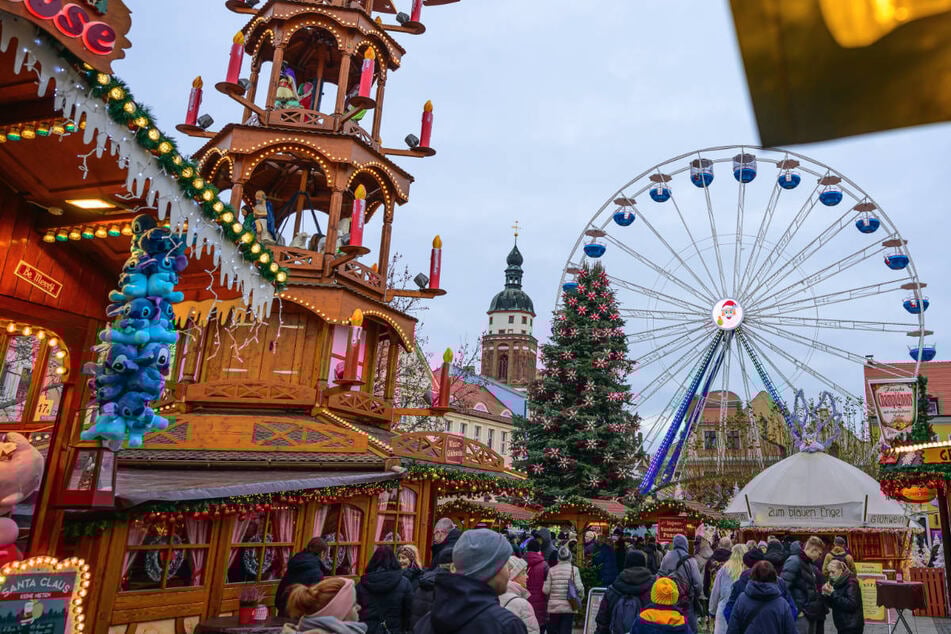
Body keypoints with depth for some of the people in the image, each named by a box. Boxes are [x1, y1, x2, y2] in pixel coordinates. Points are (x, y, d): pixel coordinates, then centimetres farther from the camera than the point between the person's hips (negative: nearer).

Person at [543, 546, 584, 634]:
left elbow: (546, 590, -4)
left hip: (553, 607, 1)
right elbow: (579, 587, -10)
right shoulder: (574, 569, -4)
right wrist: (581, 595, 11)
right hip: (569, 607, -1)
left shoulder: (552, 570, -1)